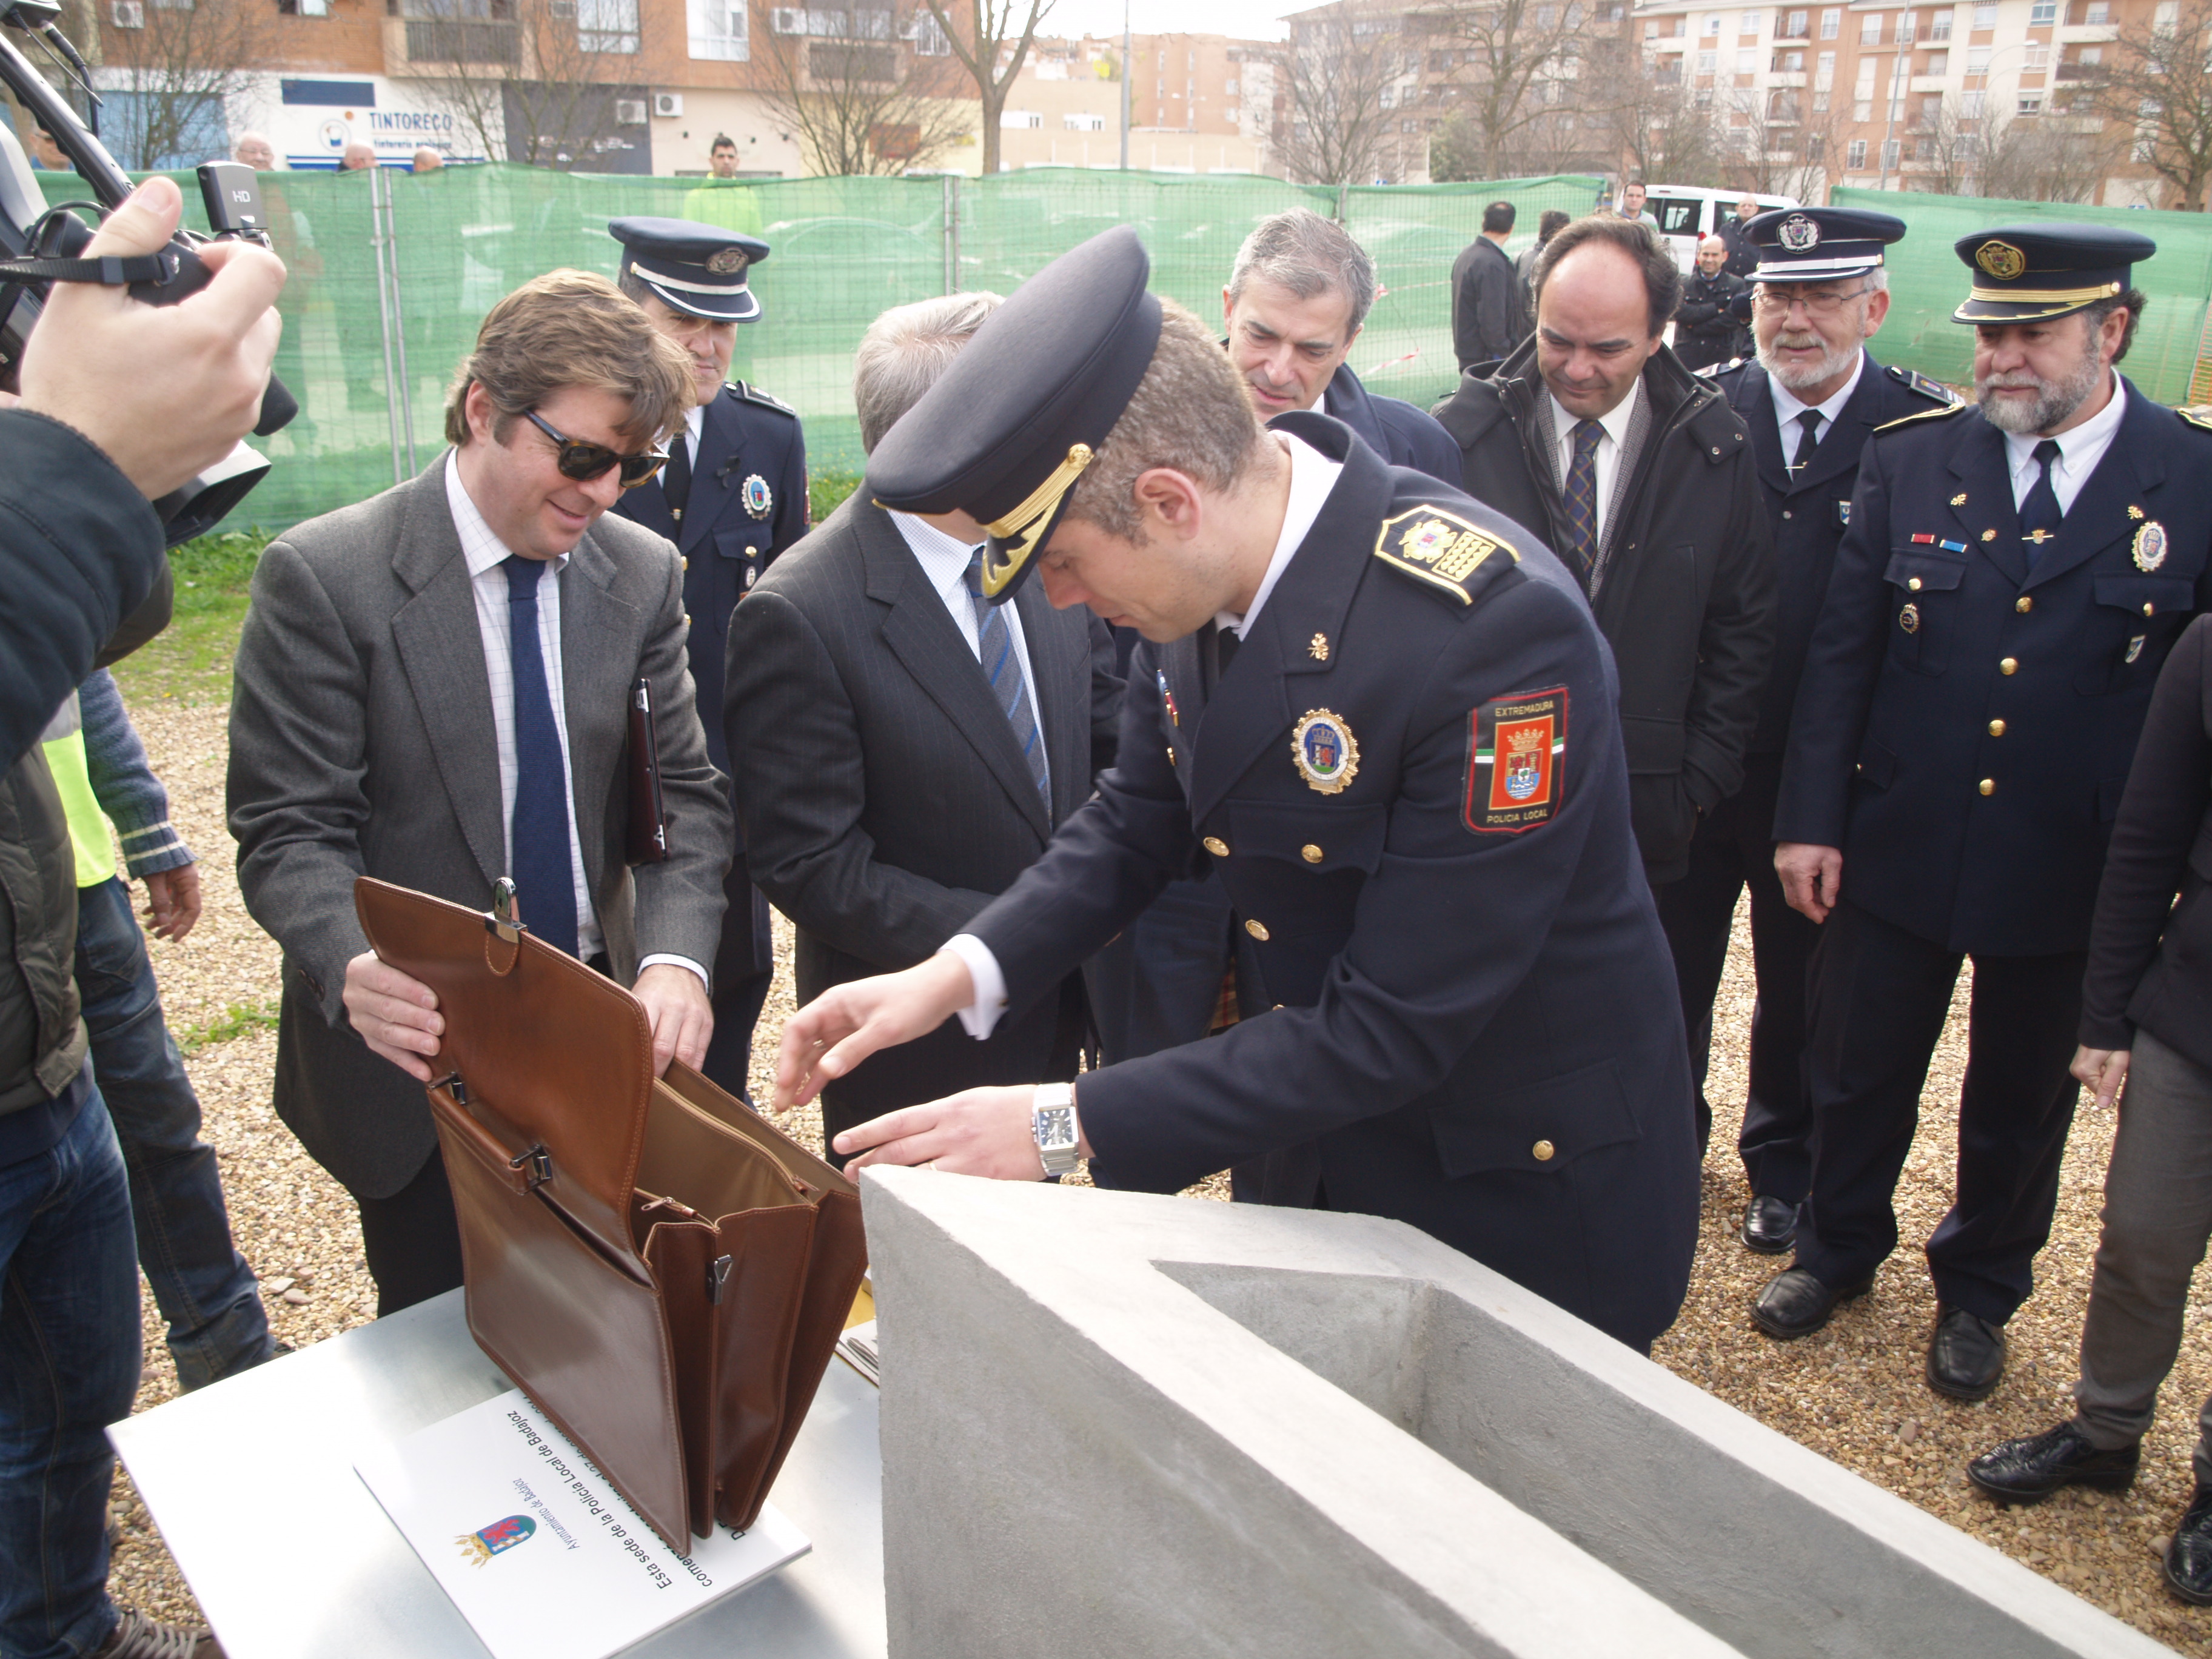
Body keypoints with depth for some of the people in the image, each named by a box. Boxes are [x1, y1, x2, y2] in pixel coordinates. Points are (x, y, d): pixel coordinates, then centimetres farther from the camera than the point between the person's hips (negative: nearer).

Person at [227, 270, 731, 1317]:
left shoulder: (643, 576, -1)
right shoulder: (323, 577, -13)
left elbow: (683, 796, -1)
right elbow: (289, 833, -13)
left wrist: (674, 959, -20)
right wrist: (358, 972, -33)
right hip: (417, 1058, -3)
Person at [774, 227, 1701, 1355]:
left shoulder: (1495, 629, -32)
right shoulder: (1205, 576, -11)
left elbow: (1394, 1027, -29)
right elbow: (1139, 819, 4)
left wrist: (1068, 1126, -26)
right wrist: (957, 972, -10)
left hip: (1524, 1188, -6)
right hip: (1309, 1153, 6)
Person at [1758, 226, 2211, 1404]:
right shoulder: (1912, 458, -3)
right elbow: (1840, 653, -1)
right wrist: (1810, 818, -4)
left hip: (2070, 875, -1)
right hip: (1896, 851, 1)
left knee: (2021, 1101, 18)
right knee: (1857, 1072, 16)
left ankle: (1980, 1289, 42)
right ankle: (1838, 1248, 42)